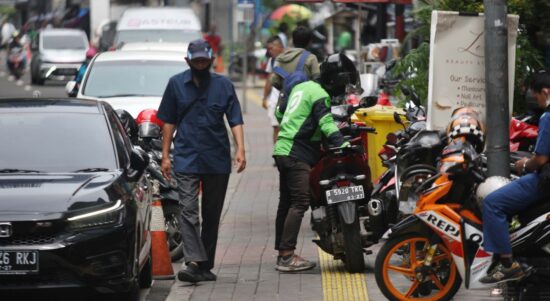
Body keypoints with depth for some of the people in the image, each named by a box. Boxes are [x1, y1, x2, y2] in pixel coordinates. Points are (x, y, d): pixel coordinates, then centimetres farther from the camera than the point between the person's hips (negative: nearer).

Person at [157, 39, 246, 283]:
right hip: (186, 159, -1)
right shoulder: (176, 84, 6)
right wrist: (165, 155, 5)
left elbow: (235, 120, 3)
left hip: (217, 160, 1)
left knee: (212, 215, 7)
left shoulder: (223, 85, 5)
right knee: (189, 211, -15)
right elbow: (169, 121, 9)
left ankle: (206, 265, 15)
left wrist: (240, 149, -11)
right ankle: (194, 262, -24)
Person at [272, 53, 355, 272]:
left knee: (286, 203, 13)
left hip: (283, 150, 10)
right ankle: (287, 256, -20)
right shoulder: (320, 96, -11)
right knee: (300, 203, -14)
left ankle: (282, 253, 17)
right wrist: (342, 144, -35)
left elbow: (280, 112, 29)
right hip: (297, 155, -10)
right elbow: (327, 124, -25)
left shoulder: (302, 87, 17)